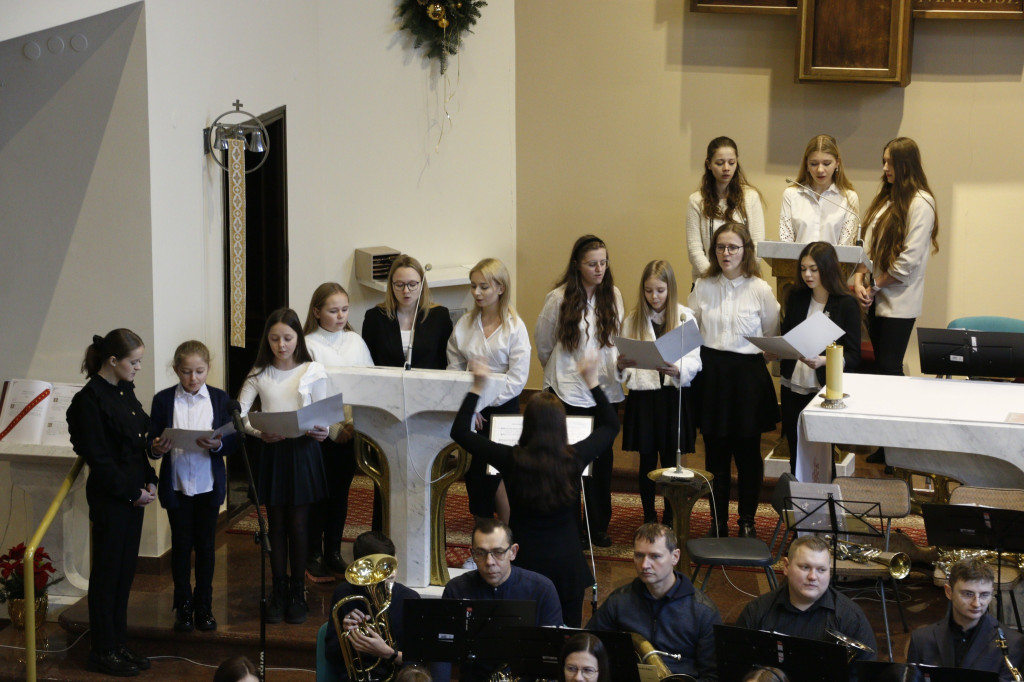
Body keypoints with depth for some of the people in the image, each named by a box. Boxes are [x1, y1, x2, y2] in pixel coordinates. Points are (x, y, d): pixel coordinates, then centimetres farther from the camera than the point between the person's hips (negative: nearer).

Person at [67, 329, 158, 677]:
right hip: (110, 497, -8)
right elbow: (98, 458, -16)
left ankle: (118, 645, 22)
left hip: (133, 494, 8)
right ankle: (102, 652, 10)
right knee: (107, 573, 1)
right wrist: (132, 492, -14)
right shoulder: (90, 399, -15)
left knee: (125, 570, 13)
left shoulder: (125, 391, 10)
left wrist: (149, 481, 4)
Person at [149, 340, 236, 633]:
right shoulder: (163, 400, -2)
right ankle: (183, 606, 17)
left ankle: (204, 606, 19)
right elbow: (153, 442, 0)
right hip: (176, 485, -1)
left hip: (209, 485, 1)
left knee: (206, 545, 8)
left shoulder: (220, 399, 1)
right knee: (181, 544, 6)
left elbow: (232, 441, -1)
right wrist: (157, 448, -22)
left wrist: (217, 445, -22)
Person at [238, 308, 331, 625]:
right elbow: (238, 412, -3)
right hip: (272, 453, 2)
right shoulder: (260, 374, 3)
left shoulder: (312, 371, -2)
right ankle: (279, 593, 16)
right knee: (276, 525, 7)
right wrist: (258, 432, -21)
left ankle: (298, 593, 13)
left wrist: (320, 431, -22)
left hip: (303, 452, -2)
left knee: (298, 525, 2)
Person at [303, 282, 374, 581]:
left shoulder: (355, 341, 7)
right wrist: (336, 429, -15)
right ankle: (314, 557, 12)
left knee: (341, 492, 11)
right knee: (320, 494, 2)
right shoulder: (309, 345, -6)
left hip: (351, 431, 4)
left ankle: (333, 553, 21)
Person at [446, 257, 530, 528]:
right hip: (470, 411, 4)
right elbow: (454, 370, 5)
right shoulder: (464, 324, 5)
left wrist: (481, 403, -14)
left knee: (493, 477, -12)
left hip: (503, 407, -4)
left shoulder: (514, 327, -7)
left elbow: (517, 379, -11)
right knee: (474, 477, 6)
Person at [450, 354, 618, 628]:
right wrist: (592, 381, 14)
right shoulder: (574, 459, -10)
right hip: (567, 563, 1)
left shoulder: (512, 460, -13)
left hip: (525, 563, -1)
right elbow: (610, 426, 11)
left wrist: (476, 388, 5)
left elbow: (460, 432, 1)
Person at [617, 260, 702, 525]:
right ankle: (649, 519, 17)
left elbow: (695, 361, -7)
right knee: (647, 460, 6)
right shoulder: (633, 320, 6)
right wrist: (620, 365, -20)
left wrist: (677, 369, -28)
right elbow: (624, 359, 4)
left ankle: (669, 520, 15)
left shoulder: (686, 317, 0)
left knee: (671, 459, 3)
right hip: (643, 396, 1)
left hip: (674, 396, -1)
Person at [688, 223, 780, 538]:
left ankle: (747, 521, 20)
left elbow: (772, 338, 4)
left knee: (748, 453, 6)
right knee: (715, 452, 8)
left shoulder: (759, 290, -4)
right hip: (710, 376, 2)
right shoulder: (703, 287, 4)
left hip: (747, 376, -2)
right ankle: (718, 521, 19)